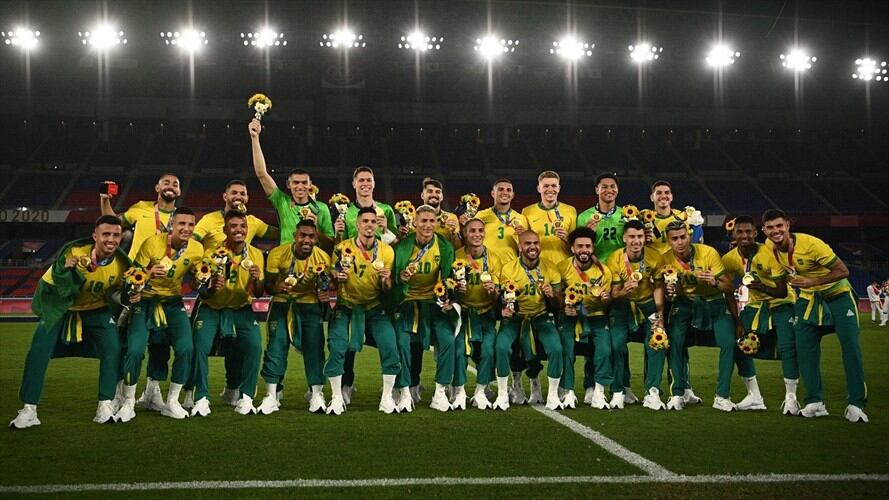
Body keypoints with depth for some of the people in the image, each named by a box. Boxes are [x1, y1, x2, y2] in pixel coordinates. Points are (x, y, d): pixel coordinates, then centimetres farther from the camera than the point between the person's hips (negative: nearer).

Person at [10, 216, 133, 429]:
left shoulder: (122, 262, -19)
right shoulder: (74, 251, -30)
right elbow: (63, 291, -31)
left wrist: (129, 297, -23)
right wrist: (67, 269, -49)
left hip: (97, 309, 2)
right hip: (60, 307, -2)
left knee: (113, 349, -14)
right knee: (38, 351, -11)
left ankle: (105, 406, -2)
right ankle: (29, 411, -3)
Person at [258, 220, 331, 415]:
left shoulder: (323, 258, -12)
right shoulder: (278, 254, -17)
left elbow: (325, 287, 2)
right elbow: (267, 283, -10)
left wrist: (323, 287, -21)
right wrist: (276, 287, -32)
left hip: (309, 304, 1)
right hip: (282, 303, -1)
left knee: (314, 346, -4)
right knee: (276, 346, -7)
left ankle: (317, 395, 8)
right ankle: (271, 396, 2)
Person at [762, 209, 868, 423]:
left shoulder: (811, 244, -30)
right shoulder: (770, 246, -11)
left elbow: (843, 271, -25)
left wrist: (812, 281, -32)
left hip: (837, 294, -5)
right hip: (808, 298, 5)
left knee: (850, 346, -8)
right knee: (804, 347, -3)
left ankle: (856, 404, -1)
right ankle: (815, 402, 4)